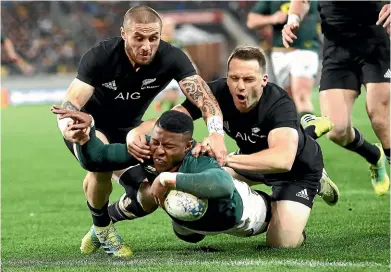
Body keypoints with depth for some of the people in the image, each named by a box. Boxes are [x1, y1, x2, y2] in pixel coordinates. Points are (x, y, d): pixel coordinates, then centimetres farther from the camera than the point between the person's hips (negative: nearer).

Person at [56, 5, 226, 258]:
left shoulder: (171, 58, -27)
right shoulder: (100, 56, -33)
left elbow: (203, 96, -36)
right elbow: (70, 105, -38)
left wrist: (216, 133, -57)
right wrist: (70, 131, -63)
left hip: (128, 128, 4)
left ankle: (109, 218, 26)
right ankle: (102, 227, -4)